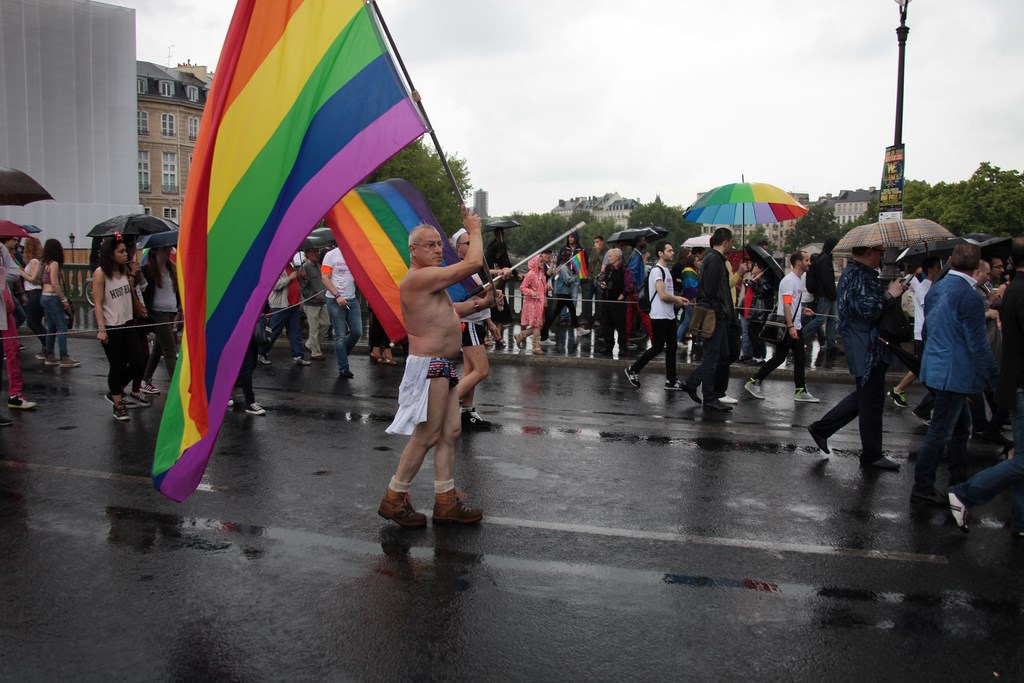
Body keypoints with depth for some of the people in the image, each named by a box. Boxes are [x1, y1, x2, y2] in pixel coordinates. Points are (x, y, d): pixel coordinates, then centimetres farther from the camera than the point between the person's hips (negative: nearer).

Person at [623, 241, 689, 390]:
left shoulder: (666, 270, 16)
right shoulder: (657, 270, -15)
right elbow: (663, 295, -21)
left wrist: (677, 299, 6)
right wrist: (677, 300, -5)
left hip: (669, 315, 9)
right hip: (659, 316, -9)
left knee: (671, 347, 8)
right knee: (658, 347, -4)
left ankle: (671, 380, 13)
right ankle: (633, 370, 10)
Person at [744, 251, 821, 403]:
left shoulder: (799, 280, 16)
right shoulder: (789, 280, -15)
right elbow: (786, 304, -23)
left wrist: (803, 310, 14)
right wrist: (790, 326, -28)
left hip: (796, 327, 10)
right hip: (787, 327, -10)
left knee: (799, 359, 8)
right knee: (779, 358, -5)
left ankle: (800, 391, 12)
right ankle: (754, 382, 4)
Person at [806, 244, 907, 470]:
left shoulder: (861, 273, 15)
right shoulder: (857, 276, -19)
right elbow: (867, 309, -27)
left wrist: (893, 290, 10)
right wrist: (889, 294, -15)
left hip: (871, 348, 11)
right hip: (867, 351, -11)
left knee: (863, 396, 20)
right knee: (871, 401, 1)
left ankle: (821, 428, 23)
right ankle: (872, 455, 14)